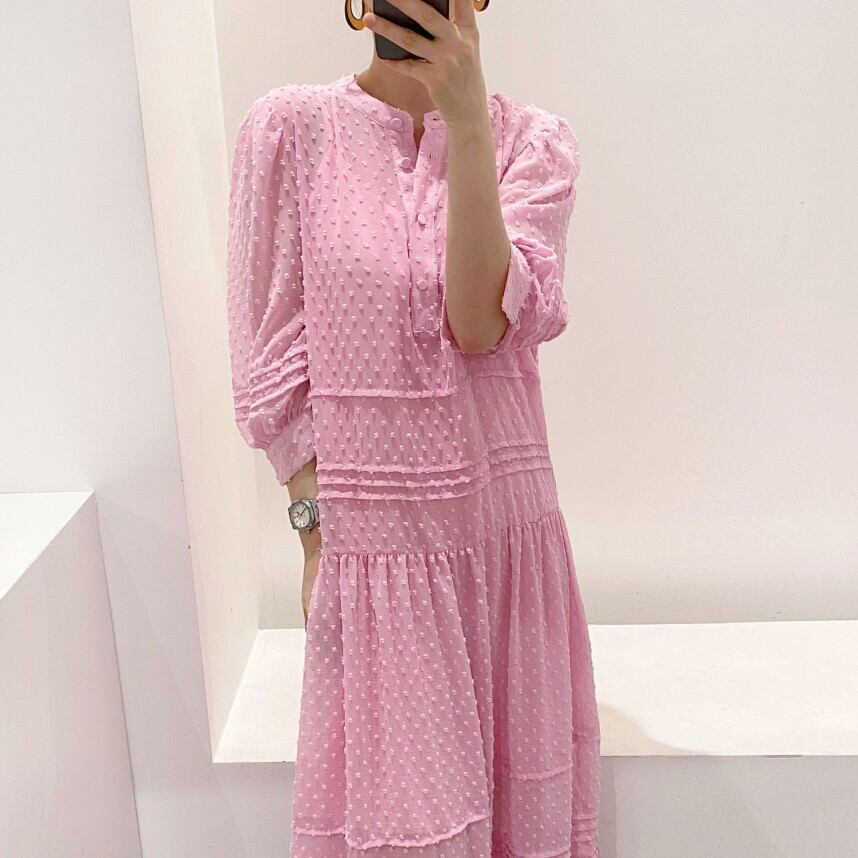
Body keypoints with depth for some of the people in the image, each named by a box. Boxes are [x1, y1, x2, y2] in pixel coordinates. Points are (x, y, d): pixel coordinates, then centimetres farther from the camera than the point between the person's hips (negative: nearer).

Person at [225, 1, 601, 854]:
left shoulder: (534, 139, 1)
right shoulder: (289, 126, -3)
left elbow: (481, 322, -14)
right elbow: (271, 359, -2)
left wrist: (466, 123, -19)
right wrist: (314, 525, -5)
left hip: (509, 534, 2)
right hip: (372, 539, -2)